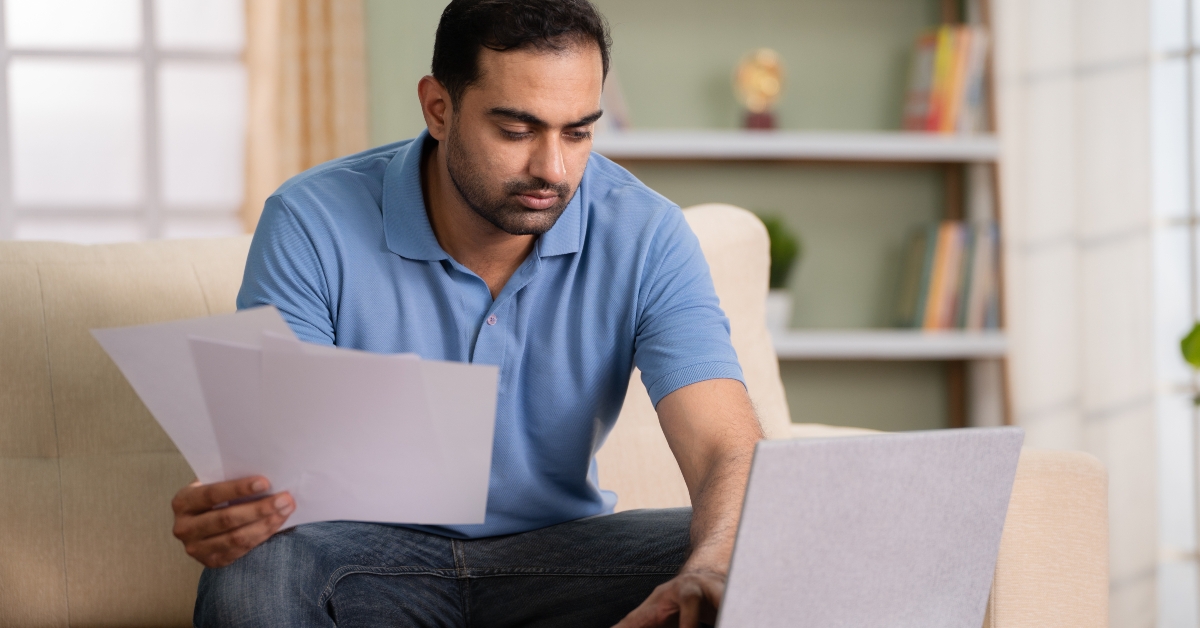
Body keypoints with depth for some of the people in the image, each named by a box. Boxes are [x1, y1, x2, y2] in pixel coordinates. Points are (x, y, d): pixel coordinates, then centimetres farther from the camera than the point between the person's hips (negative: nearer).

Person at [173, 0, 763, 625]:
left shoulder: (645, 235, -10)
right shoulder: (311, 226, -13)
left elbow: (733, 454, -18)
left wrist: (710, 571, -43)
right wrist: (224, 513, -43)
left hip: (555, 546, 2)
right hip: (369, 552, -1)